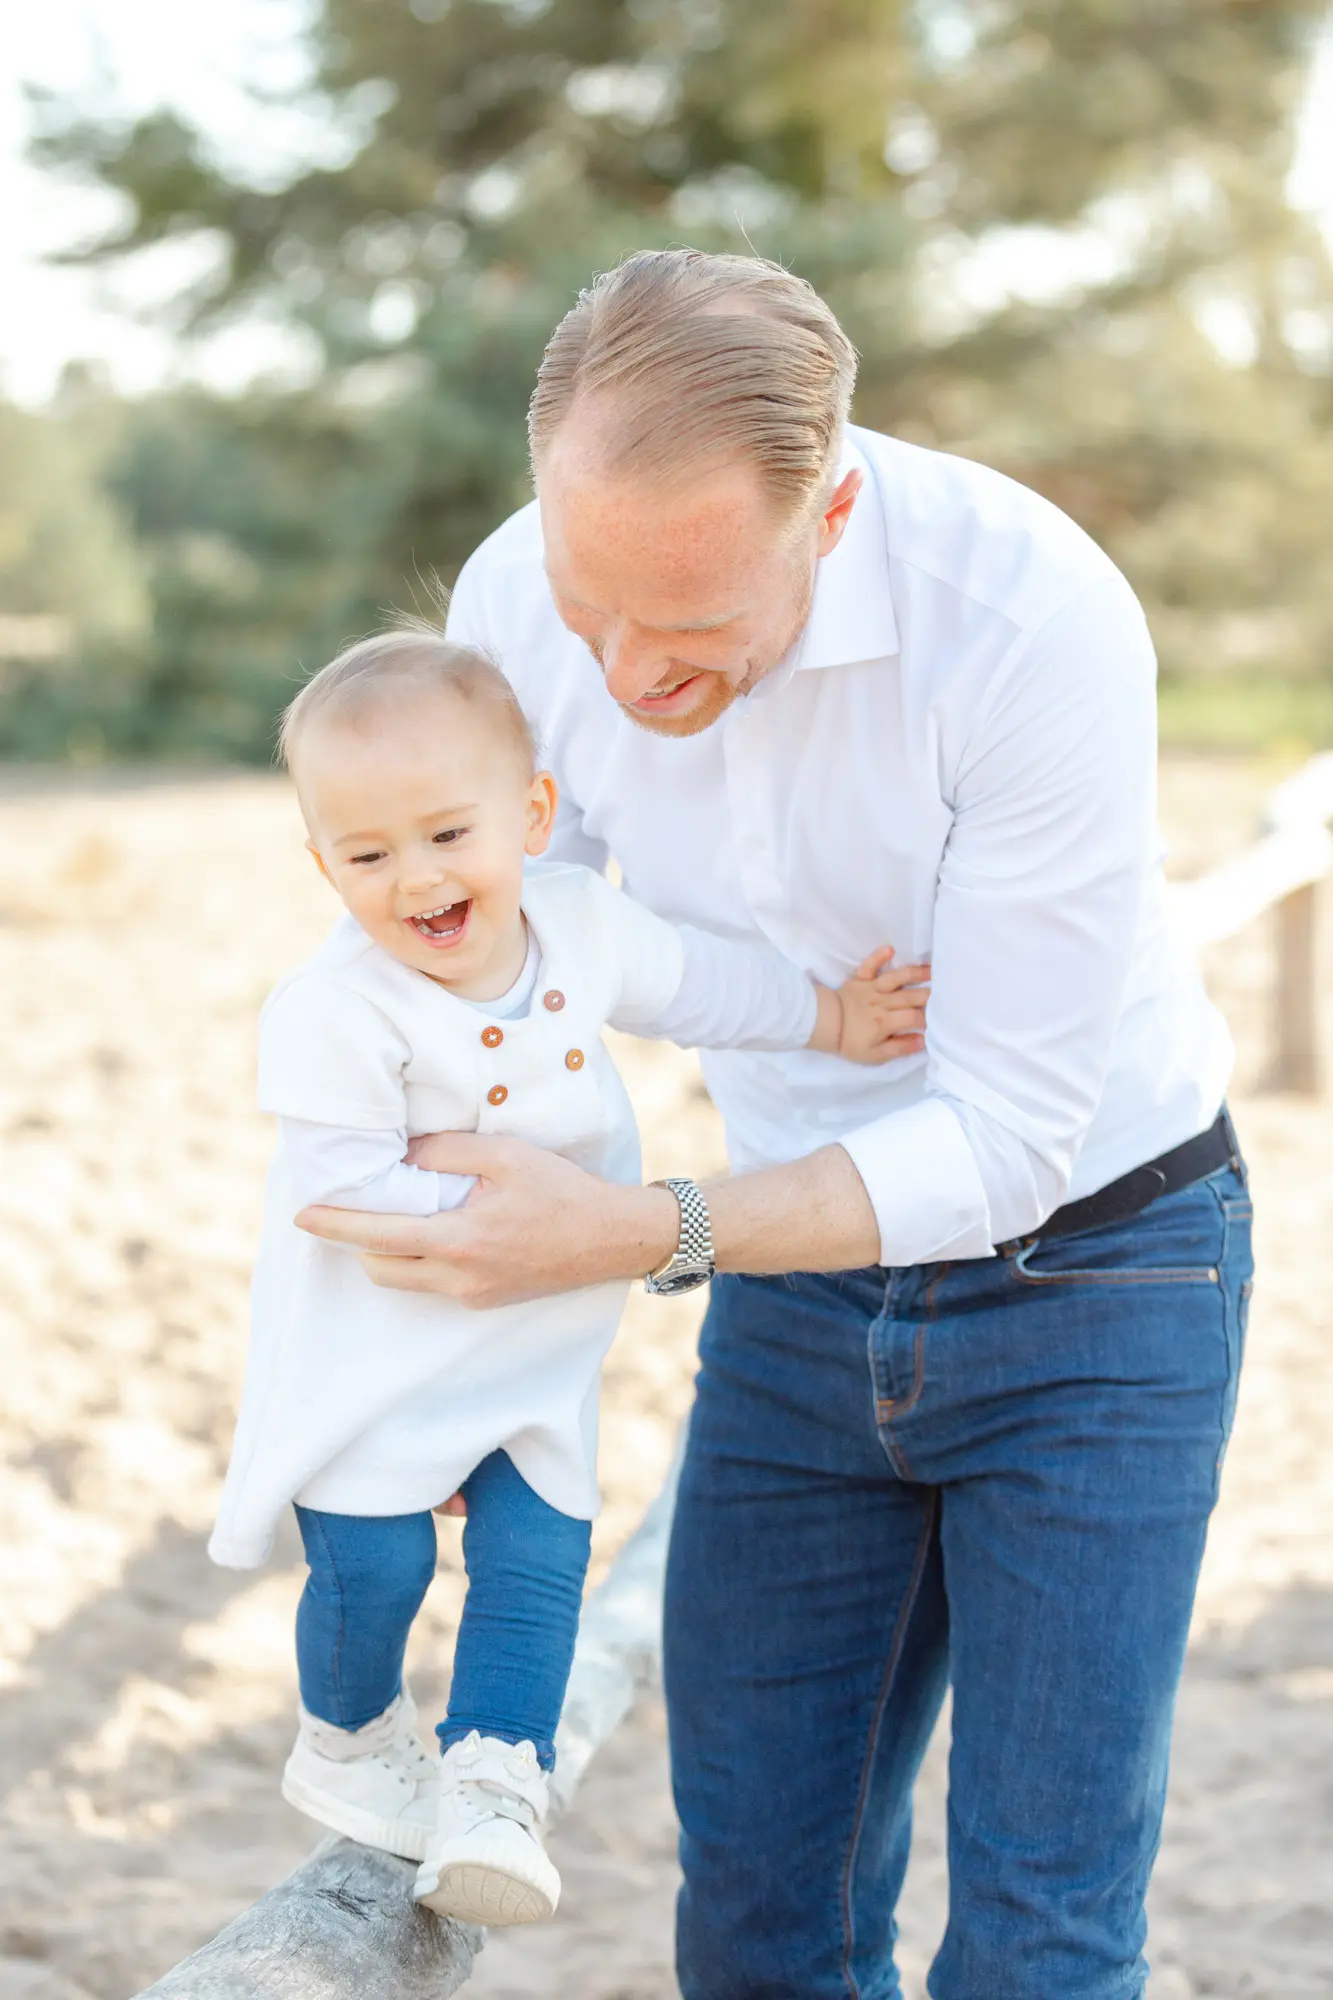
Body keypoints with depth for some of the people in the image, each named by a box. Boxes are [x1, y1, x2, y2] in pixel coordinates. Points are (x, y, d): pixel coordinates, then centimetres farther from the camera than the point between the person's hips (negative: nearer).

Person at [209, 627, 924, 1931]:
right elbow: (338, 1187, -26)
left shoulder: (578, 920, -7)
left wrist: (832, 1018, 15)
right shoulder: (337, 1011, -26)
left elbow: (695, 982, 12)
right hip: (377, 1343, -4)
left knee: (536, 1558, -1)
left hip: (540, 1347, 5)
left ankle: (491, 1790, 9)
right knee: (372, 1562, 0)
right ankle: (348, 1746, 28)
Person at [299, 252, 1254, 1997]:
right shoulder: (518, 600, -15)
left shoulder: (1039, 621, -31)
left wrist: (633, 1237, -34)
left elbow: (1004, 1139, -26)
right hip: (806, 1280, 4)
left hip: (1093, 1263, -4)